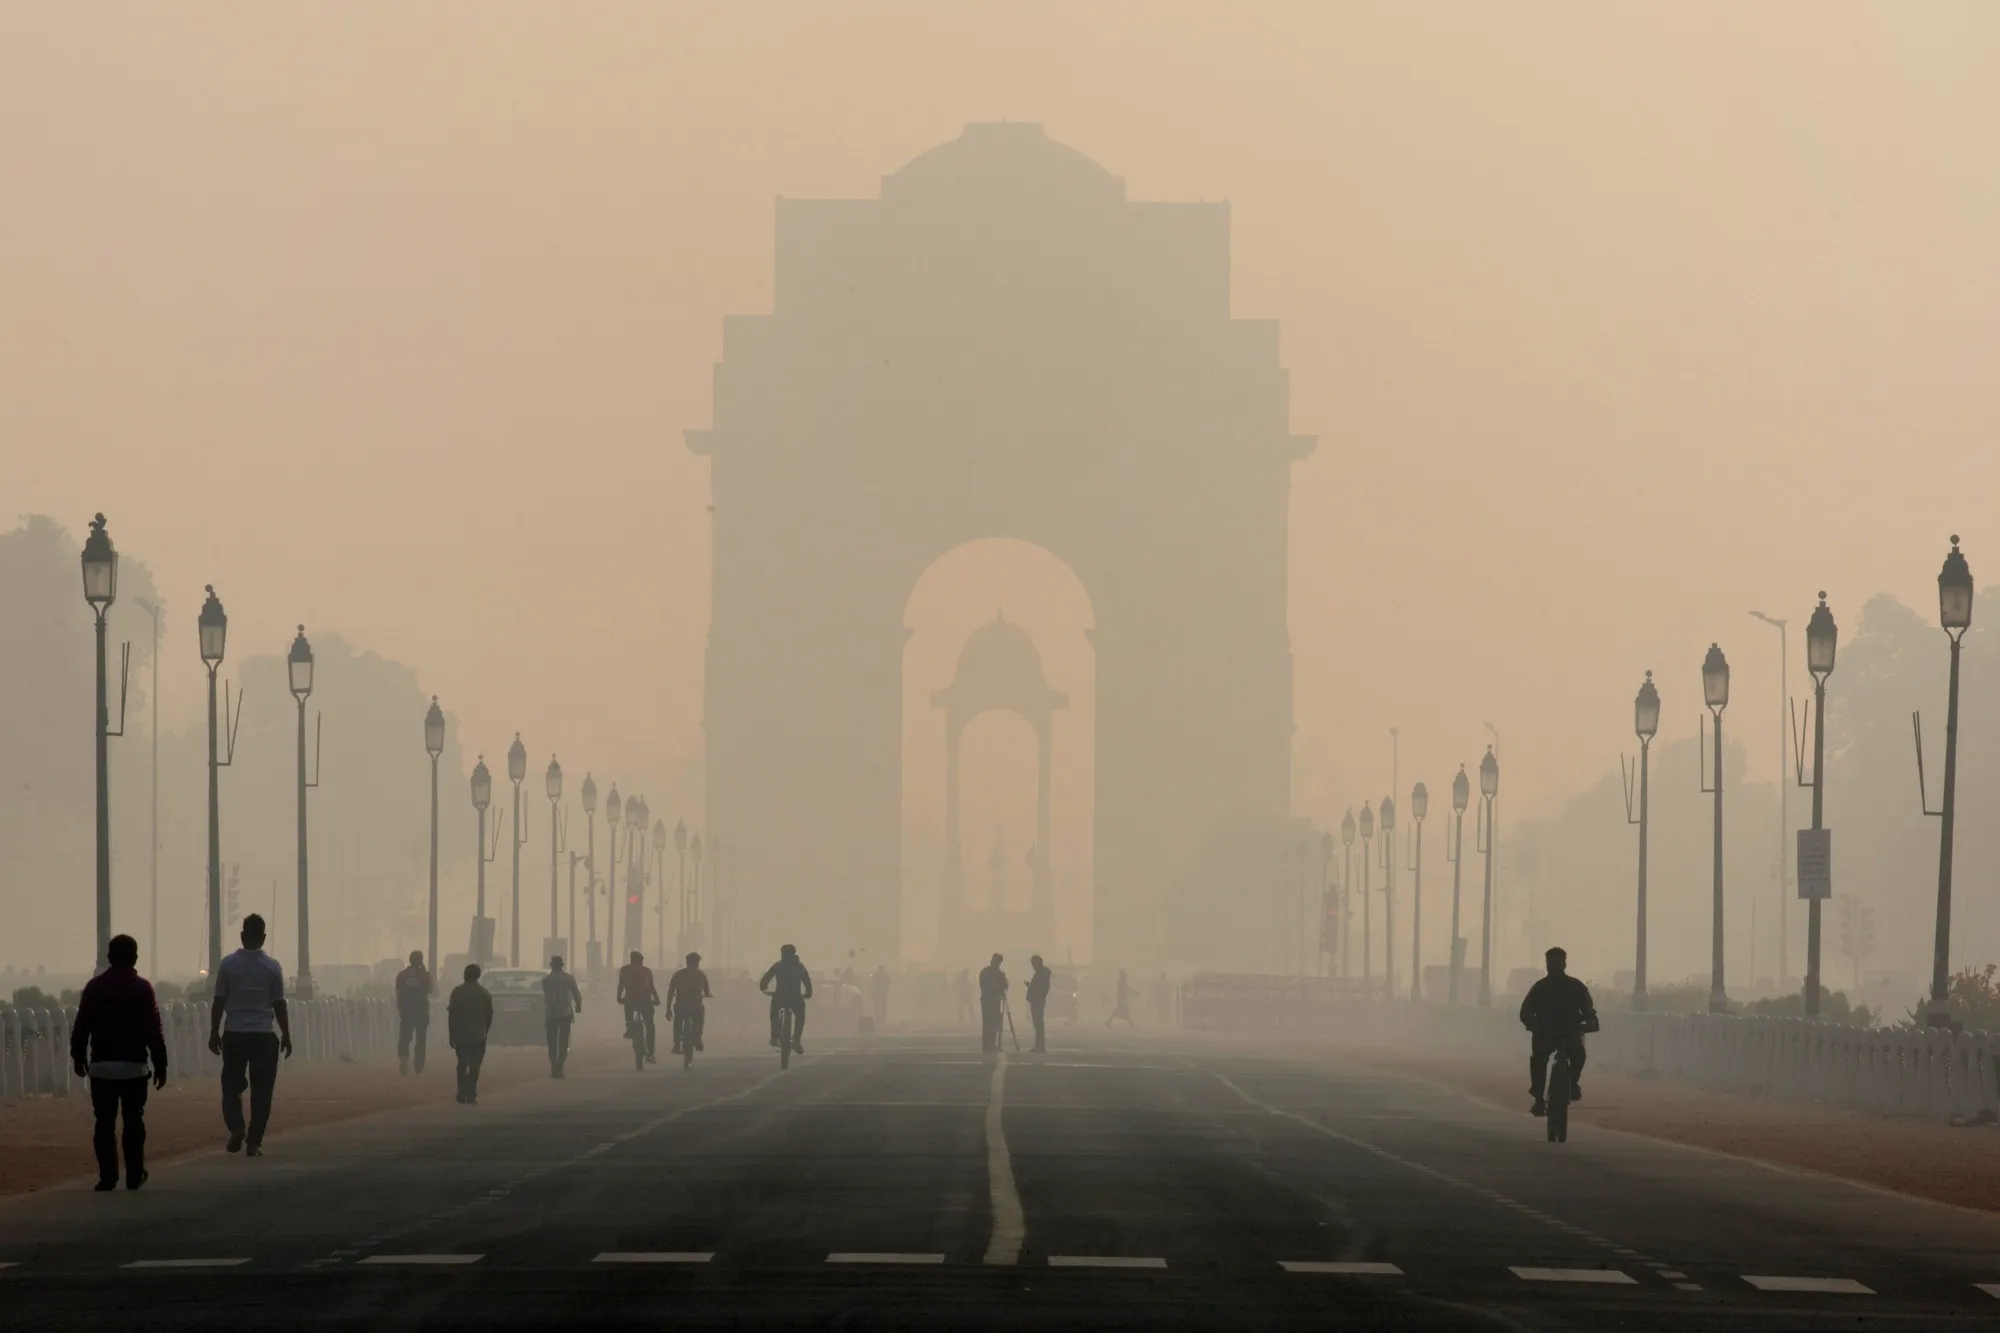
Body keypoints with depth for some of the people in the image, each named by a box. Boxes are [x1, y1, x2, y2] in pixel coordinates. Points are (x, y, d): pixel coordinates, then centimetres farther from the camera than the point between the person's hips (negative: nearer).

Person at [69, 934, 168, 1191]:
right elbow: (154, 1031, -5)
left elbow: (81, 1026, 1)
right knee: (133, 1122, 7)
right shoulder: (142, 988, -4)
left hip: (101, 1066, 1)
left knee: (105, 1123, 3)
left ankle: (107, 1177, -1)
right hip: (134, 1066, -1)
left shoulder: (94, 986, 1)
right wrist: (160, 1064, 1)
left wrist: (78, 1057, 13)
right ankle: (134, 1176, 9)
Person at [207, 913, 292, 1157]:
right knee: (261, 1089, 5)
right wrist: (286, 1036, 8)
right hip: (264, 1036, 0)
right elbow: (279, 1004, -1)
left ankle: (236, 1127, -12)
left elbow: (219, 1002, -1)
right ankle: (254, 1141, 2)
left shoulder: (228, 964, -3)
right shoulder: (272, 967, -3)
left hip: (234, 1035, 0)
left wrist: (214, 1032, 8)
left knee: (231, 1085, 11)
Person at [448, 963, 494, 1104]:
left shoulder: (457, 992, -4)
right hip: (478, 1036, 0)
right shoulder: (484, 993, 0)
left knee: (462, 1065, 13)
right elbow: (489, 1015, 3)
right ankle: (471, 1096, -5)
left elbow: (451, 1014, -6)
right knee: (474, 1066, 2)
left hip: (461, 1035, 0)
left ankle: (462, 1095, 9)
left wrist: (451, 1035, -1)